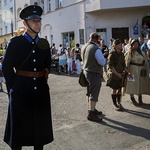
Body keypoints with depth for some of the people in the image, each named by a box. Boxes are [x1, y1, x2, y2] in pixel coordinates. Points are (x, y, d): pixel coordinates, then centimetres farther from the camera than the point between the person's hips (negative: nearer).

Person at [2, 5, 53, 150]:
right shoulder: (15, 42, -5)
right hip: (20, 91, -4)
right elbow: (6, 67, -2)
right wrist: (13, 87, -2)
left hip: (41, 90, 4)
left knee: (40, 125, 12)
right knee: (19, 126, 8)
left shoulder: (44, 44, 7)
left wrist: (43, 81, 10)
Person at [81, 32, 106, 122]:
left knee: (90, 93, 19)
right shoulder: (96, 49, -22)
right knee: (94, 94, -2)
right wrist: (103, 56, -1)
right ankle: (91, 114, 2)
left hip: (86, 71, 9)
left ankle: (92, 109, 34)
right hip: (94, 73, -9)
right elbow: (103, 62, -21)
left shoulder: (84, 47, 4)